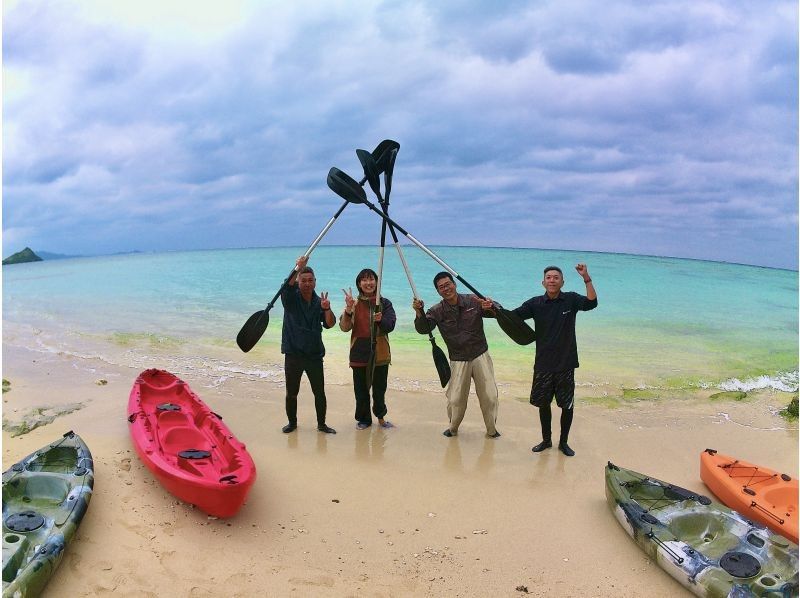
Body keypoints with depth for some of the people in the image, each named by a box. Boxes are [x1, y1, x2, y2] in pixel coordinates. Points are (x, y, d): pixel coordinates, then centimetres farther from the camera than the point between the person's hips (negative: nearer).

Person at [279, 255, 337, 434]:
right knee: (291, 393, 8)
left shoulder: (319, 302, 6)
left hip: (314, 354, 2)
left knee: (319, 392, 3)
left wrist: (326, 309, -25)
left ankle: (321, 424, 17)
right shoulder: (291, 298, -1)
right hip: (293, 354, -1)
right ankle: (292, 422, 26)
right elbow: (287, 286, -25)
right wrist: (298, 269, -41)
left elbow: (330, 324, -5)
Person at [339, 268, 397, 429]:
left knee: (380, 388, 7)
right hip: (359, 354, 0)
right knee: (361, 389, 5)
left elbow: (390, 326, -8)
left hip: (380, 354, 0)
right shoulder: (354, 303, 1)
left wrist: (380, 320, -29)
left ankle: (380, 417, 28)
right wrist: (348, 309, -25)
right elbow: (344, 327, -8)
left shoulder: (385, 303, 1)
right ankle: (363, 419, 22)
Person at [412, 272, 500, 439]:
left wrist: (490, 308, -30)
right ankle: (453, 428, 29)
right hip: (458, 360, 0)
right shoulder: (437, 311, -6)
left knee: (489, 396, 6)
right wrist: (419, 312, -38)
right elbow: (424, 329, -18)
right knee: (455, 399, 2)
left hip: (481, 356, 0)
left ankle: (492, 429, 27)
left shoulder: (473, 302, -6)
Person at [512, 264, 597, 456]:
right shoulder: (536, 303, -2)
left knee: (567, 405, 8)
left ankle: (563, 442, 27)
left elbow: (591, 303, -22)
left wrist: (586, 278, -33)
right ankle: (546, 440, 32)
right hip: (543, 364, 2)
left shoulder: (571, 300, -5)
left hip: (566, 364, -1)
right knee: (543, 403, 13)